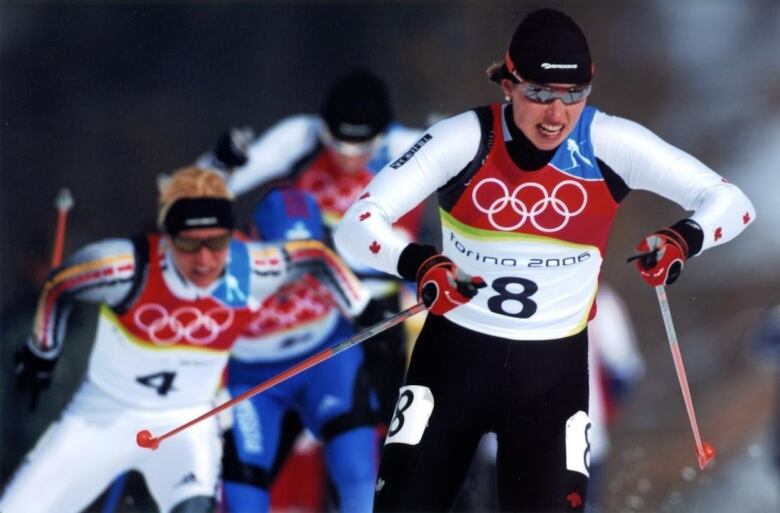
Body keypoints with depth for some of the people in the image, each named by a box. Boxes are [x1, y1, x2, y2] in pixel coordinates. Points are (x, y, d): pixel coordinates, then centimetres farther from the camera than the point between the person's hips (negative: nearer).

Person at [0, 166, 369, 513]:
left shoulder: (248, 271, -19)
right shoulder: (128, 268, -26)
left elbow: (317, 255, 0)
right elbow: (58, 285, -6)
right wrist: (41, 353, 8)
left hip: (184, 423, 0)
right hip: (102, 415, 0)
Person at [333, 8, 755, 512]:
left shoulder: (609, 144, -12)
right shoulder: (465, 139, -16)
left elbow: (731, 202, -10)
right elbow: (358, 224, -20)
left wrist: (684, 238, -32)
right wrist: (418, 264, -41)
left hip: (553, 370, 1)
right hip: (454, 356, -1)